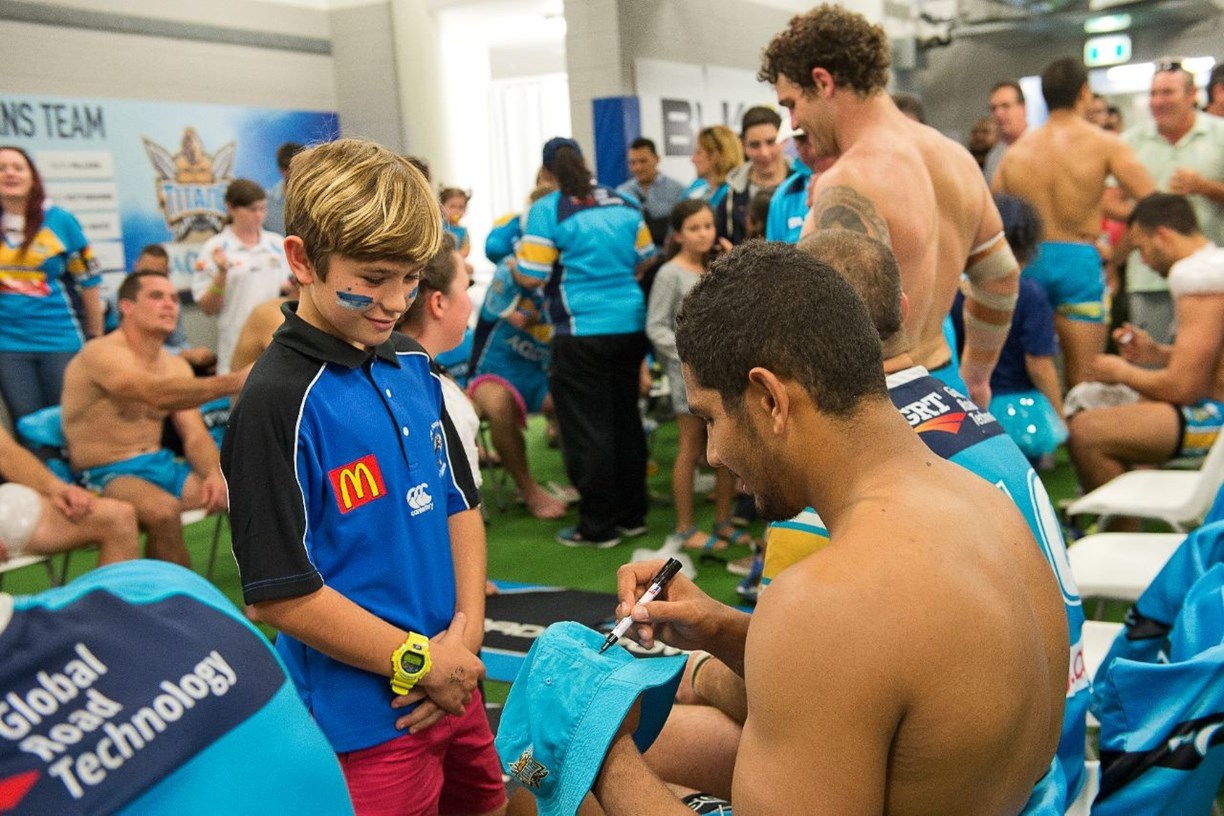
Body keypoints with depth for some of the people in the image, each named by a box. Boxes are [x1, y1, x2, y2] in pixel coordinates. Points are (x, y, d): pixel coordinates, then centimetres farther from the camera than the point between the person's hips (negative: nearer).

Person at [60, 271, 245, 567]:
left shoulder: (175, 365, 11)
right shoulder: (101, 353, -15)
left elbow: (195, 434, 5)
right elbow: (156, 395, -34)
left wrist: (214, 473, -17)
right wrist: (233, 382, -45)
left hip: (162, 465, 8)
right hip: (106, 475, -7)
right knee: (164, 511, -37)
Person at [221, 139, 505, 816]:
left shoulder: (411, 364, 4)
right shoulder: (278, 401, -19)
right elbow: (278, 593, -19)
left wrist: (466, 635, -3)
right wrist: (420, 662, -13)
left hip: (454, 687, 7)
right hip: (365, 719, -7)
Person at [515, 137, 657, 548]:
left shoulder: (546, 211, -8)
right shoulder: (624, 203, 7)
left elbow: (530, 278, -13)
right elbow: (647, 260, 13)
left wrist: (513, 263, 9)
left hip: (582, 333, -6)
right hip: (631, 325, 6)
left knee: (587, 429, 3)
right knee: (626, 419, 16)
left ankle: (598, 526, 10)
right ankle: (632, 514, 25)